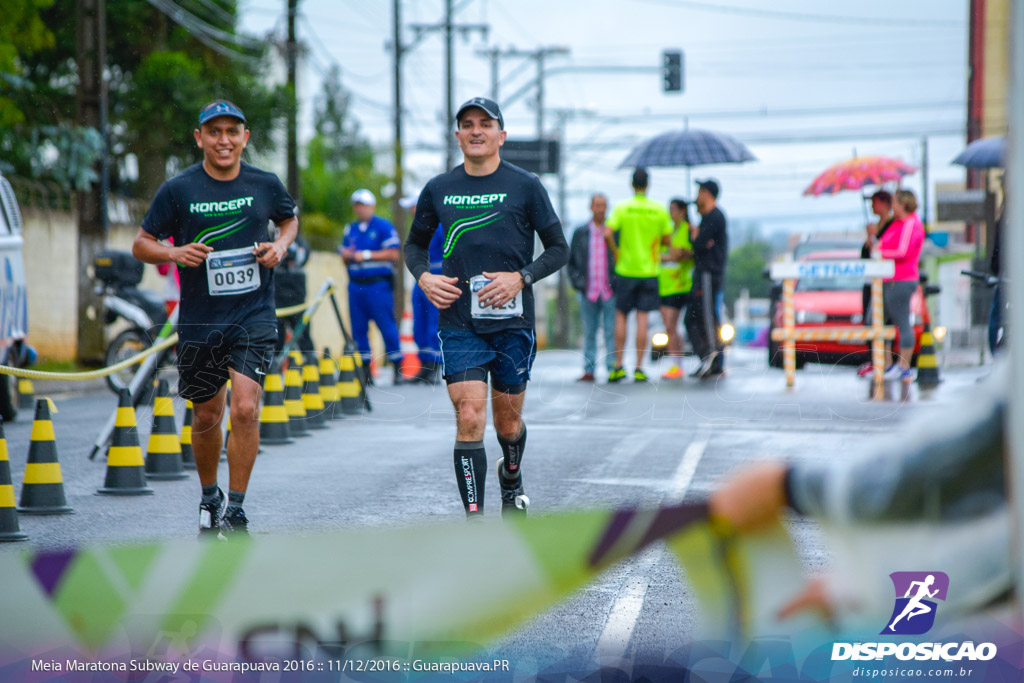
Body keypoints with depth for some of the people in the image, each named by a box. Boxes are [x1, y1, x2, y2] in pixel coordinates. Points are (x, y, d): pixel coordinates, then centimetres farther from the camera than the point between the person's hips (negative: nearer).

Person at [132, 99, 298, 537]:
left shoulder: (265, 185, 1)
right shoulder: (177, 189, -4)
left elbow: (290, 219, 21)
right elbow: (142, 244, 3)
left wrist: (281, 246, 0)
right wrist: (175, 253, -17)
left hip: (254, 315, 0)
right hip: (199, 320, 0)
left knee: (245, 408, -16)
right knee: (207, 416, 11)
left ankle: (235, 512, -5)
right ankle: (209, 499, 36)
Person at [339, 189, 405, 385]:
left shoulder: (384, 226, -1)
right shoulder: (350, 229, 17)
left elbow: (393, 254, -9)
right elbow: (345, 258, 22)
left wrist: (366, 255, -11)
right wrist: (347, 256, -2)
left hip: (378, 285, -6)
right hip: (355, 285, 6)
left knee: (387, 326, -7)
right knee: (358, 329, 4)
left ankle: (398, 368, 0)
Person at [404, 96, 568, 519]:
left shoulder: (525, 187, 0)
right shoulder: (438, 190, 6)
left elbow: (559, 249, 4)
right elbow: (415, 244, 20)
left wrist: (521, 277, -12)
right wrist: (423, 276, -1)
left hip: (513, 322, 0)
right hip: (459, 324, 0)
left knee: (508, 422, 12)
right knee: (469, 419, -14)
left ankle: (511, 478, 45)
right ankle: (473, 519, -14)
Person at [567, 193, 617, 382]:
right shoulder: (580, 233, 11)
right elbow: (572, 261, 13)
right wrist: (577, 283, 2)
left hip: (610, 293, -2)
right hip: (588, 292, 2)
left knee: (611, 332, -2)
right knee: (589, 333, 5)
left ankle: (613, 368, 0)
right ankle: (589, 370, 9)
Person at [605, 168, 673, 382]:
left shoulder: (622, 208, -4)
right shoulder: (660, 210, 0)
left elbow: (608, 234, -14)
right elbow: (666, 240, 4)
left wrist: (616, 253, 3)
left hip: (626, 269, -1)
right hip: (649, 270, 1)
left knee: (620, 315, 9)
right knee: (642, 318, 1)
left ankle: (619, 365, 4)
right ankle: (639, 368, -1)